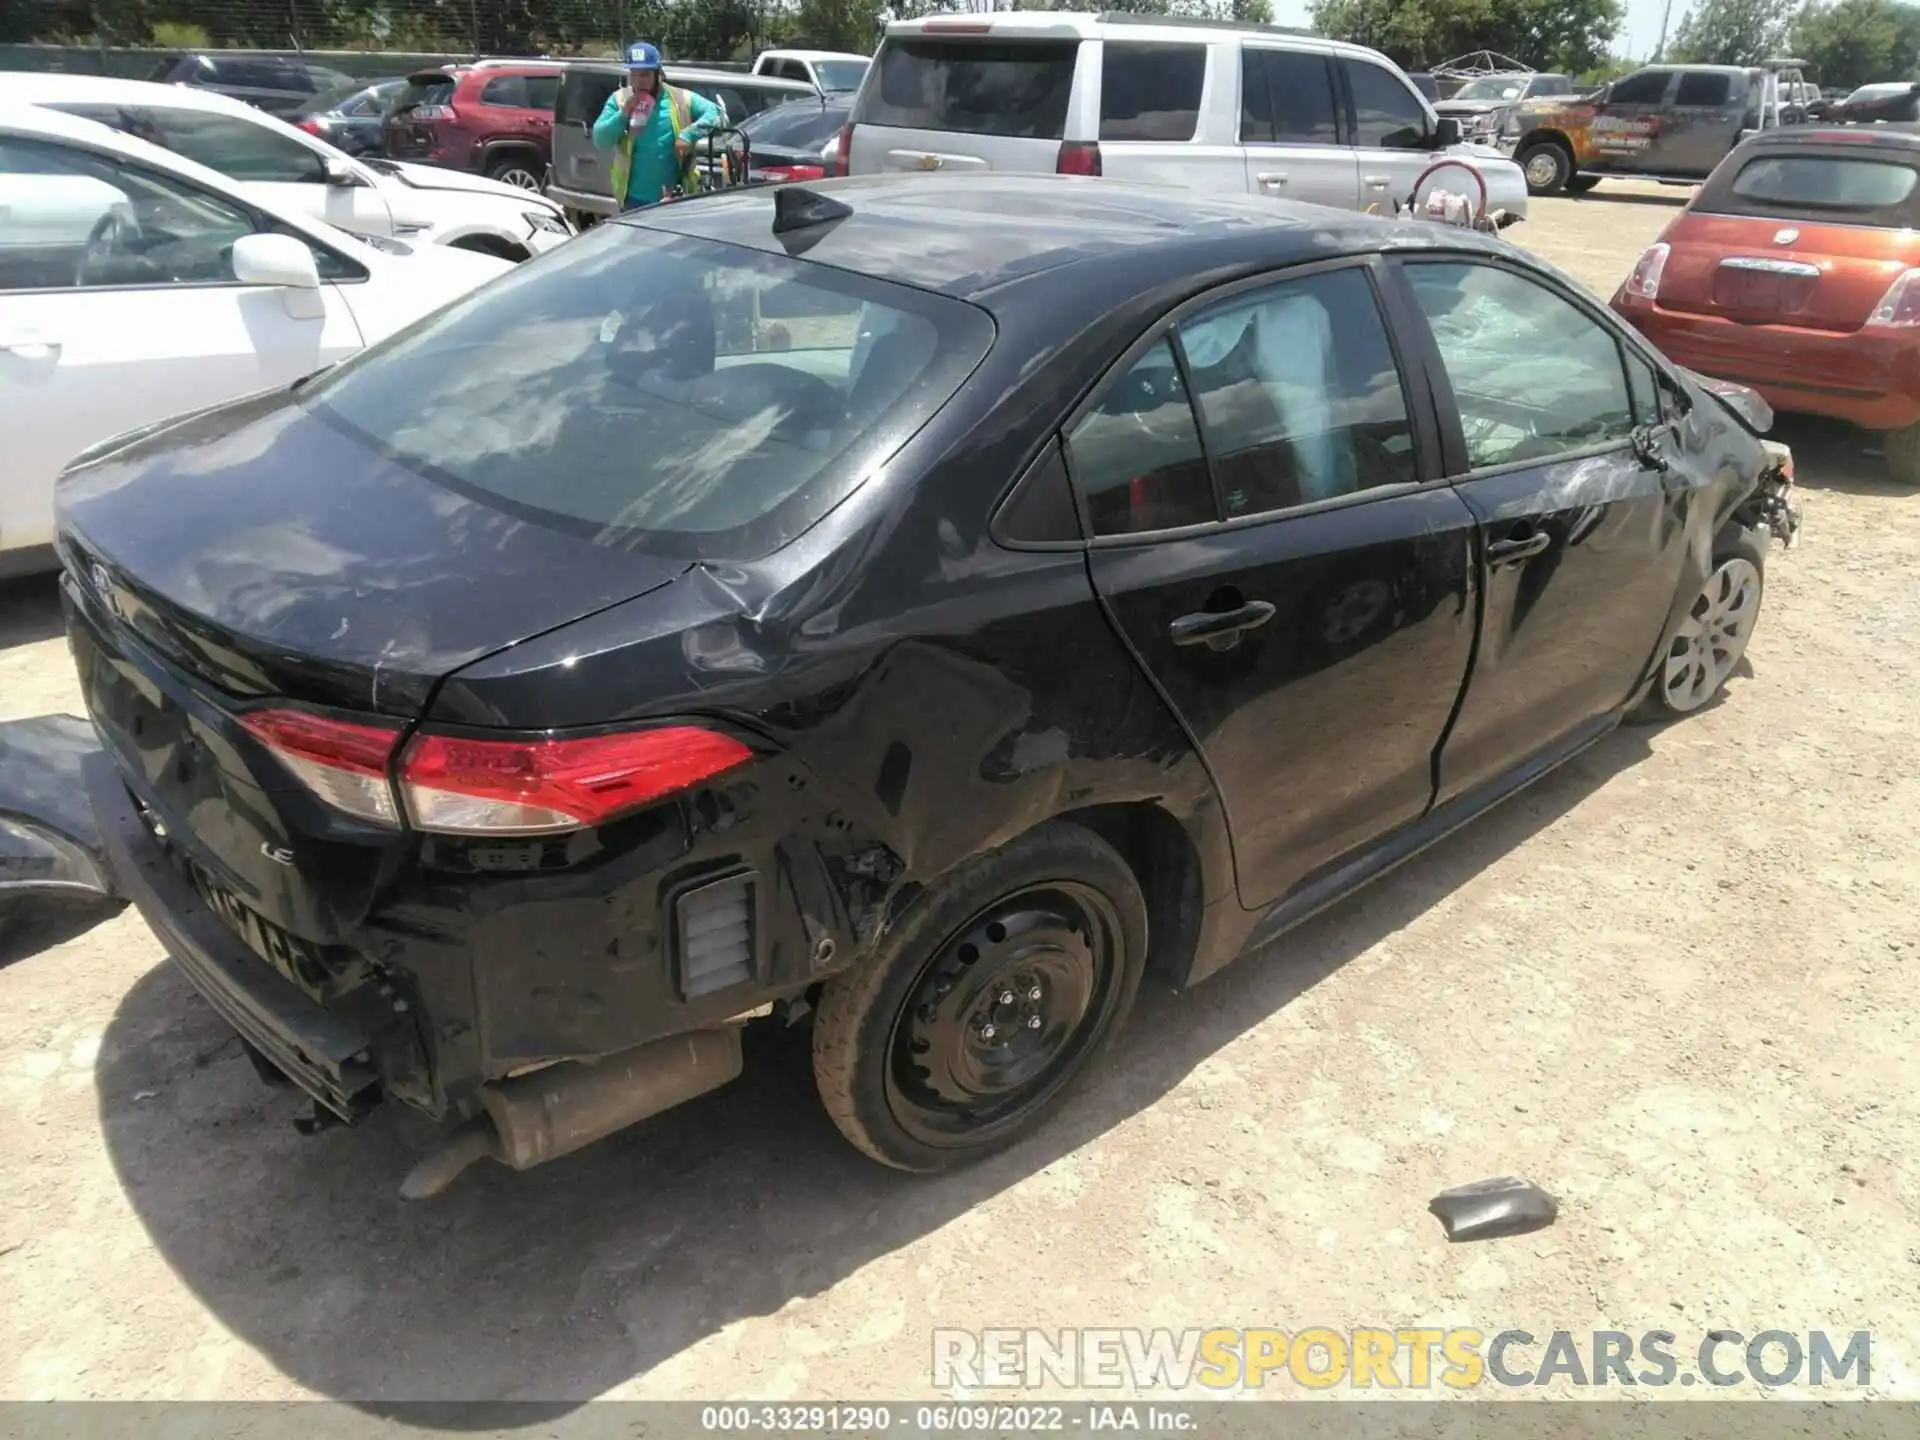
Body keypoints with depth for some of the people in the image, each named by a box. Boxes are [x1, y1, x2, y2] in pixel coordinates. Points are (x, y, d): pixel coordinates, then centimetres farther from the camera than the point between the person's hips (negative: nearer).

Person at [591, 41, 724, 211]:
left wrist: (689, 134, -22)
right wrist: (623, 114, -17)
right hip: (634, 199, 1)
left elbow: (715, 113, -8)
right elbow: (599, 139, -2)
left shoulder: (680, 99, 0)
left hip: (674, 198, -1)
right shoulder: (619, 99, 5)